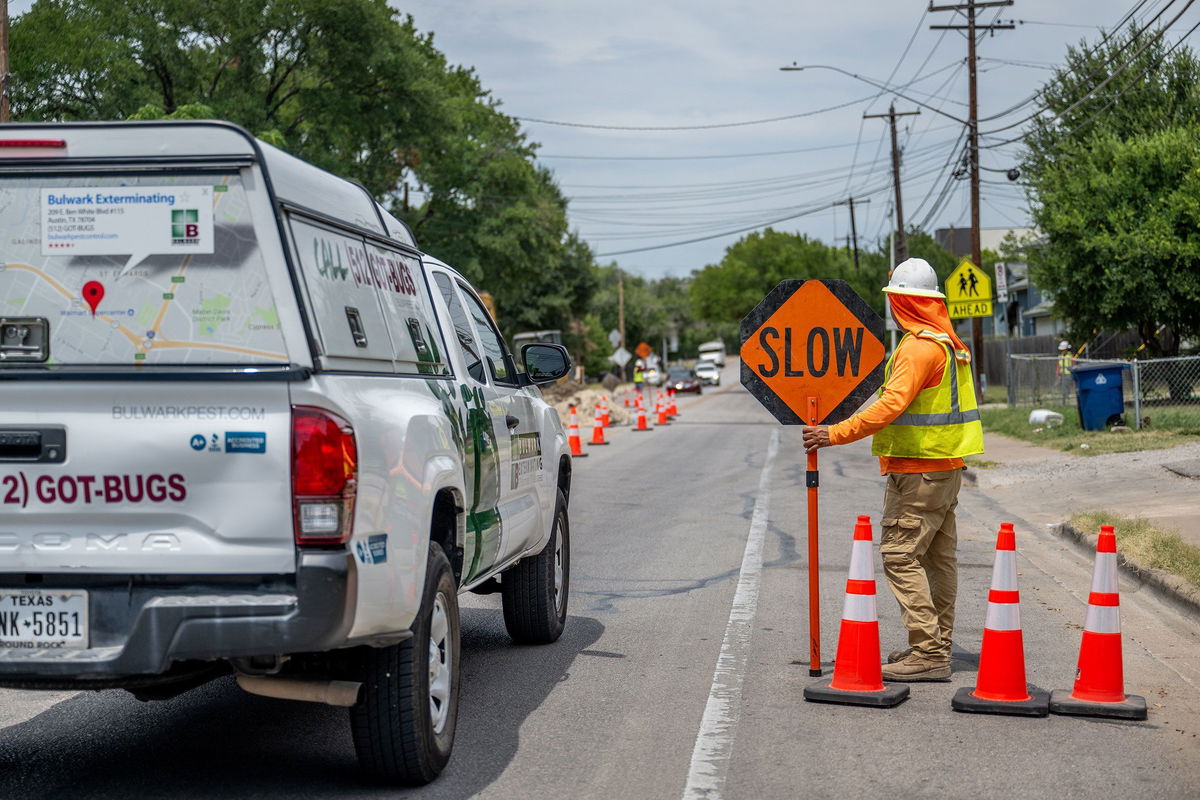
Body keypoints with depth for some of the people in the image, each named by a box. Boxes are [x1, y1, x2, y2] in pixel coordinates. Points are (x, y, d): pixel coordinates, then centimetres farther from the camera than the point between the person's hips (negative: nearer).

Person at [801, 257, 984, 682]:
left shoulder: (920, 347, -17)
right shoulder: (950, 343, 16)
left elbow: (891, 405, -26)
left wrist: (836, 433, -25)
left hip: (917, 470, -10)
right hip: (946, 467, 10)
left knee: (900, 555, -9)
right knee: (938, 557, 12)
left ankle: (928, 654, -12)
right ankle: (936, 647, 19)